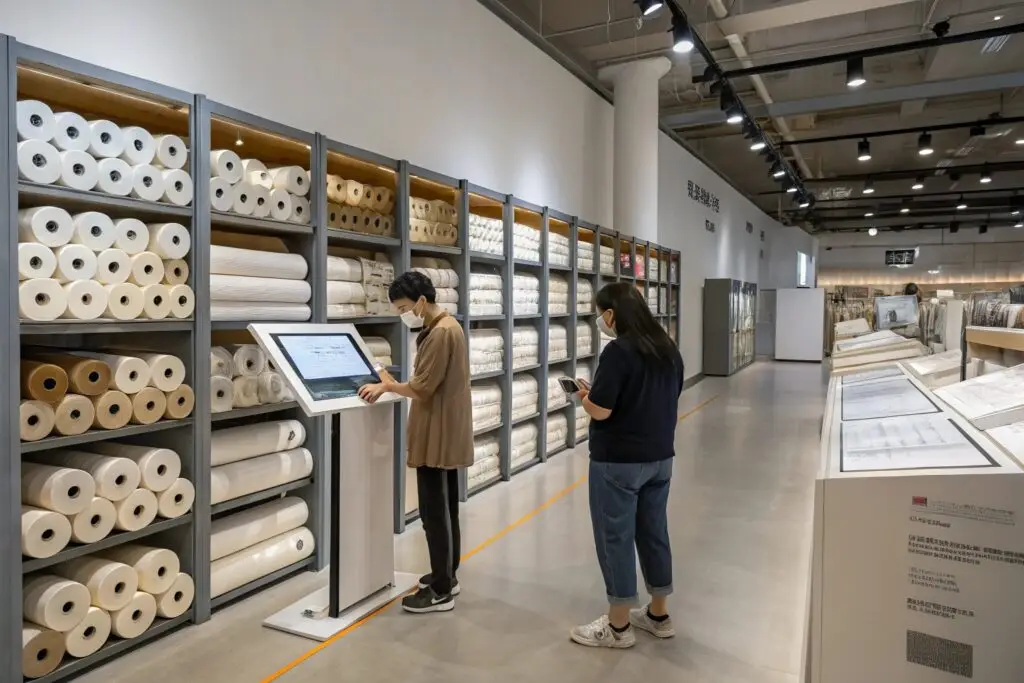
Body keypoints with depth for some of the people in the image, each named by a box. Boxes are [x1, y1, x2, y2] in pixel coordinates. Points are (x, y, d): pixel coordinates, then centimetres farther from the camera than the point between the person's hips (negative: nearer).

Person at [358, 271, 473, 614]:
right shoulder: (445, 327, 14)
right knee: (445, 509, 17)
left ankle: (441, 592, 7)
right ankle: (447, 576, 29)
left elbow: (422, 388, -20)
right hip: (446, 435, 11)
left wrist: (388, 385, -6)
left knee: (434, 514, -3)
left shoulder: (441, 332, -19)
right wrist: (392, 384, 7)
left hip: (438, 437, -11)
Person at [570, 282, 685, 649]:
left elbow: (600, 410, -23)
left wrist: (585, 395, -1)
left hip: (618, 461, -8)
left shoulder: (618, 351, -19)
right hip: (660, 457, 8)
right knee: (655, 532, 17)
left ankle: (618, 627, 17)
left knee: (615, 537, 5)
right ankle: (659, 615, 32)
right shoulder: (668, 349, 5)